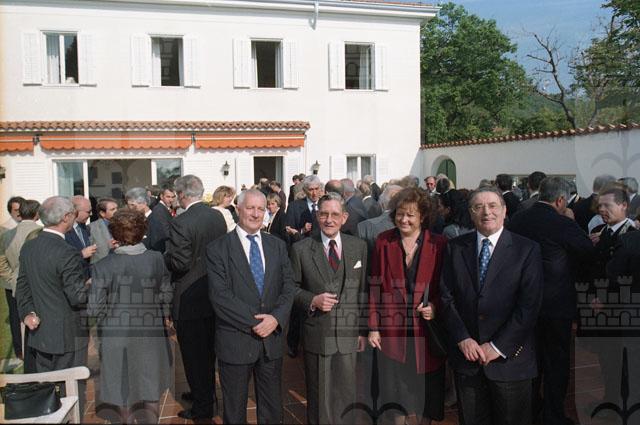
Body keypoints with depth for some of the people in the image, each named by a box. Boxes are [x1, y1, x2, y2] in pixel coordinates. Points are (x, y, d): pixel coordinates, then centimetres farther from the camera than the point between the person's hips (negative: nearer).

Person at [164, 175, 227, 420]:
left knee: (193, 353, 6)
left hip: (190, 299, -7)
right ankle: (205, 392, 38)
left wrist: (164, 256, -6)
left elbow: (180, 264, -24)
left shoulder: (181, 223, -21)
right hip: (213, 295, 7)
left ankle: (203, 406, 15)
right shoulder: (218, 216, 0)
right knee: (208, 349, 21)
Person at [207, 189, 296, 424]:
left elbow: (288, 287, 3)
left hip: (272, 338, 3)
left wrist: (276, 318, -14)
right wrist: (254, 323, -16)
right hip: (235, 341, -3)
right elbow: (220, 296, -14)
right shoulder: (217, 249, -6)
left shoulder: (278, 246, 7)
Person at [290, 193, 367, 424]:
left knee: (346, 396, 9)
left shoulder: (359, 247, 3)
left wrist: (364, 329, 6)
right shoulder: (301, 249, -3)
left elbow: (364, 290, 8)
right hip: (316, 334, -1)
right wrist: (312, 300, -15)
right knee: (318, 398, 10)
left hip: (348, 335, 1)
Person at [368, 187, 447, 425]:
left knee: (425, 398, 9)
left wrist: (435, 307, -15)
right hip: (392, 329, 1)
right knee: (398, 398, 8)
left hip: (426, 330, 0)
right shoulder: (384, 242, 3)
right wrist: (373, 327, 0)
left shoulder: (438, 245, -1)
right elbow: (375, 286, 4)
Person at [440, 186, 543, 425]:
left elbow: (529, 304, -10)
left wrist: (498, 346, -13)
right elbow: (447, 297, 2)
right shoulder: (455, 248, 5)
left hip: (509, 357, -2)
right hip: (466, 355, 2)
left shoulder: (527, 250, -4)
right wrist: (463, 339, -9)